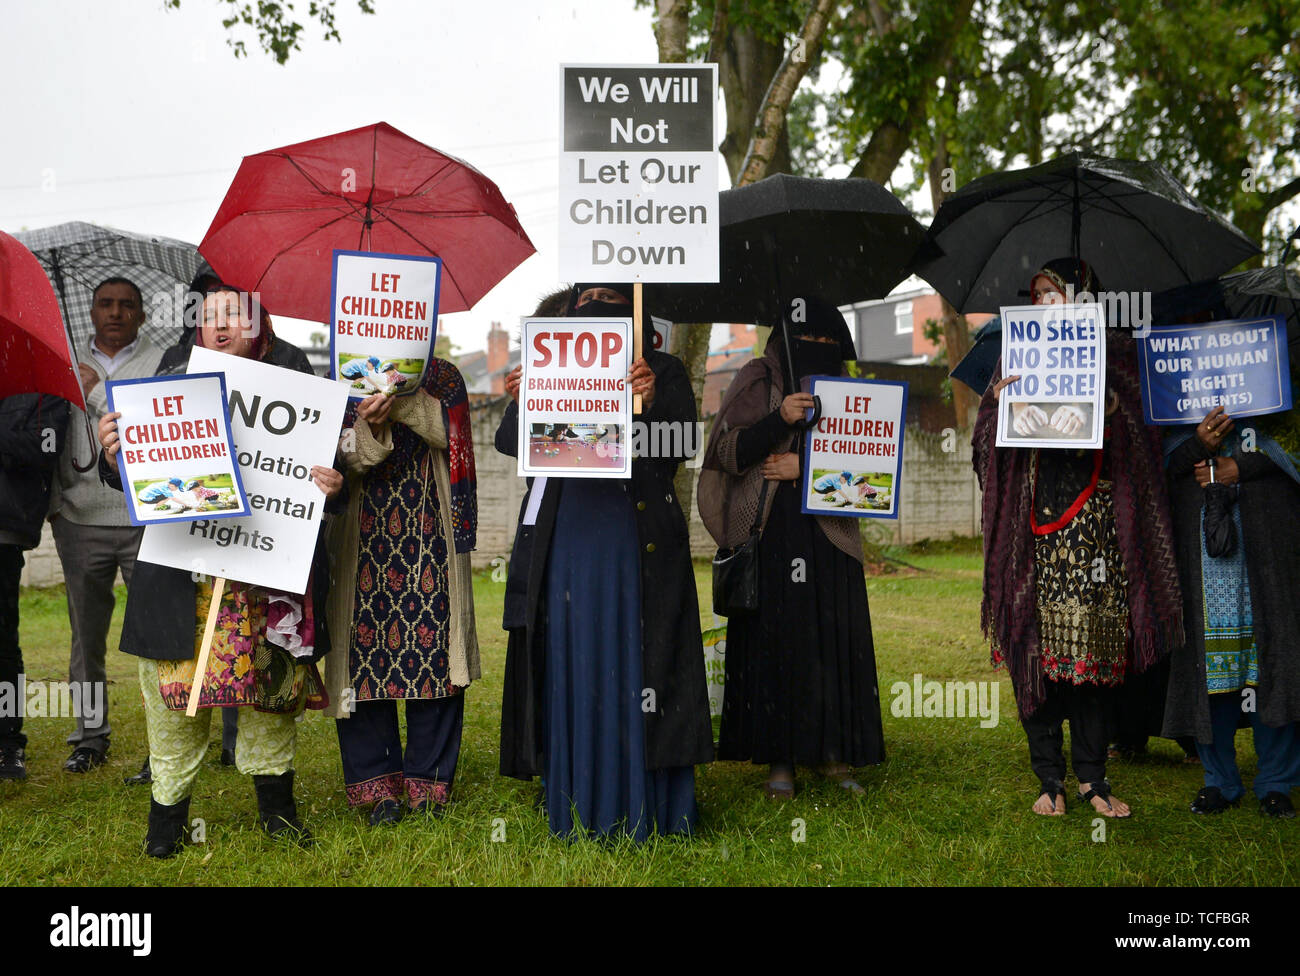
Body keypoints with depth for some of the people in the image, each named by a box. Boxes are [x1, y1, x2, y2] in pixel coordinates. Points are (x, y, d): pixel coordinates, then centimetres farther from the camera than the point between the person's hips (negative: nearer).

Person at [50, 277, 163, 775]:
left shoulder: (161, 362, 4)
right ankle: (91, 736, 20)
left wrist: (99, 391, -9)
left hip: (146, 520, -4)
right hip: (81, 521, 4)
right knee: (86, 633, 9)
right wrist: (53, 501, 3)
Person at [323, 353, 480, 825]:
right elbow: (341, 462, -2)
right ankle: (377, 782, 7)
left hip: (430, 535, 0)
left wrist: (405, 401, -22)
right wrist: (371, 427, -22)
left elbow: (451, 434, -8)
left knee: (433, 646, -3)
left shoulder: (441, 376, 10)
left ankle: (427, 780, 8)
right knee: (365, 644, -3)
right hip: (363, 534, 1)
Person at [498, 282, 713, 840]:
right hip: (568, 536, 2)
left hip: (635, 537, -2)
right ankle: (574, 804, 10)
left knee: (633, 658, -3)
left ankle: (639, 805, 3)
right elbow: (514, 445, 6)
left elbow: (681, 447, -3)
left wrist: (651, 401, -20)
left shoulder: (664, 372, 9)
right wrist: (521, 405, -13)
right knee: (571, 659, 2)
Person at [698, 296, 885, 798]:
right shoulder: (756, 382, 4)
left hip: (828, 534, 3)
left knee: (835, 640, -1)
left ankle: (833, 753, 8)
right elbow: (729, 453, -5)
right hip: (770, 532, -2)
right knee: (773, 638, -3)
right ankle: (779, 758, 2)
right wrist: (779, 419, -18)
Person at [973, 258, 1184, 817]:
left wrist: (1113, 411, -13)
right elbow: (987, 443, 8)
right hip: (1034, 521, 1)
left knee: (1096, 642, -2)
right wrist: (998, 408, -12)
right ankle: (1049, 777, 7)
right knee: (1036, 642, -3)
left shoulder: (1113, 352, 12)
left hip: (1097, 517, 0)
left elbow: (1140, 440, 6)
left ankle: (1091, 776, 9)